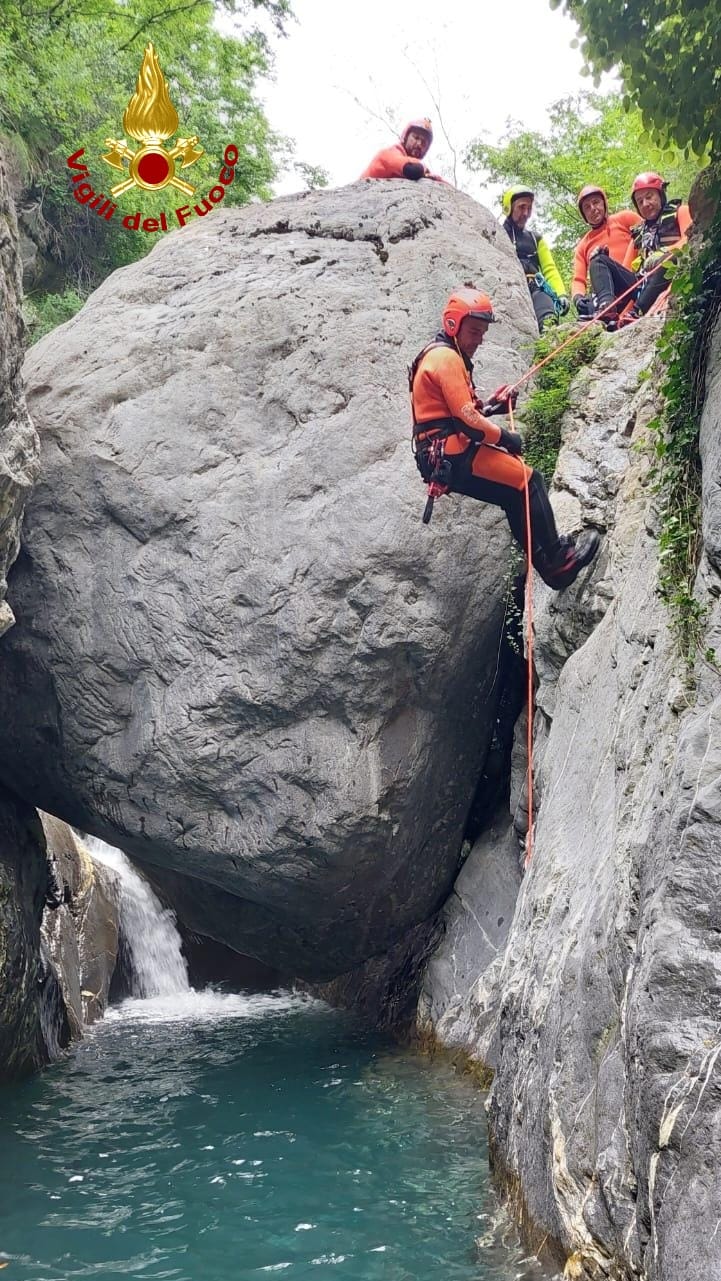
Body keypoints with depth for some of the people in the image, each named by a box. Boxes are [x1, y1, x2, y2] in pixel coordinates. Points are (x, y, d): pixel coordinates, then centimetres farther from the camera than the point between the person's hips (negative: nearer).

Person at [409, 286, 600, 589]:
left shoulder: (444, 355, 22)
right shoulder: (446, 356, -11)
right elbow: (465, 417, -18)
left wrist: (490, 408, 6)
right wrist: (503, 436, -7)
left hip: (446, 460, 10)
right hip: (454, 454, -10)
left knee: (515, 497, 11)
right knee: (528, 481, -8)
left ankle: (547, 563, 9)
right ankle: (558, 560, -5)